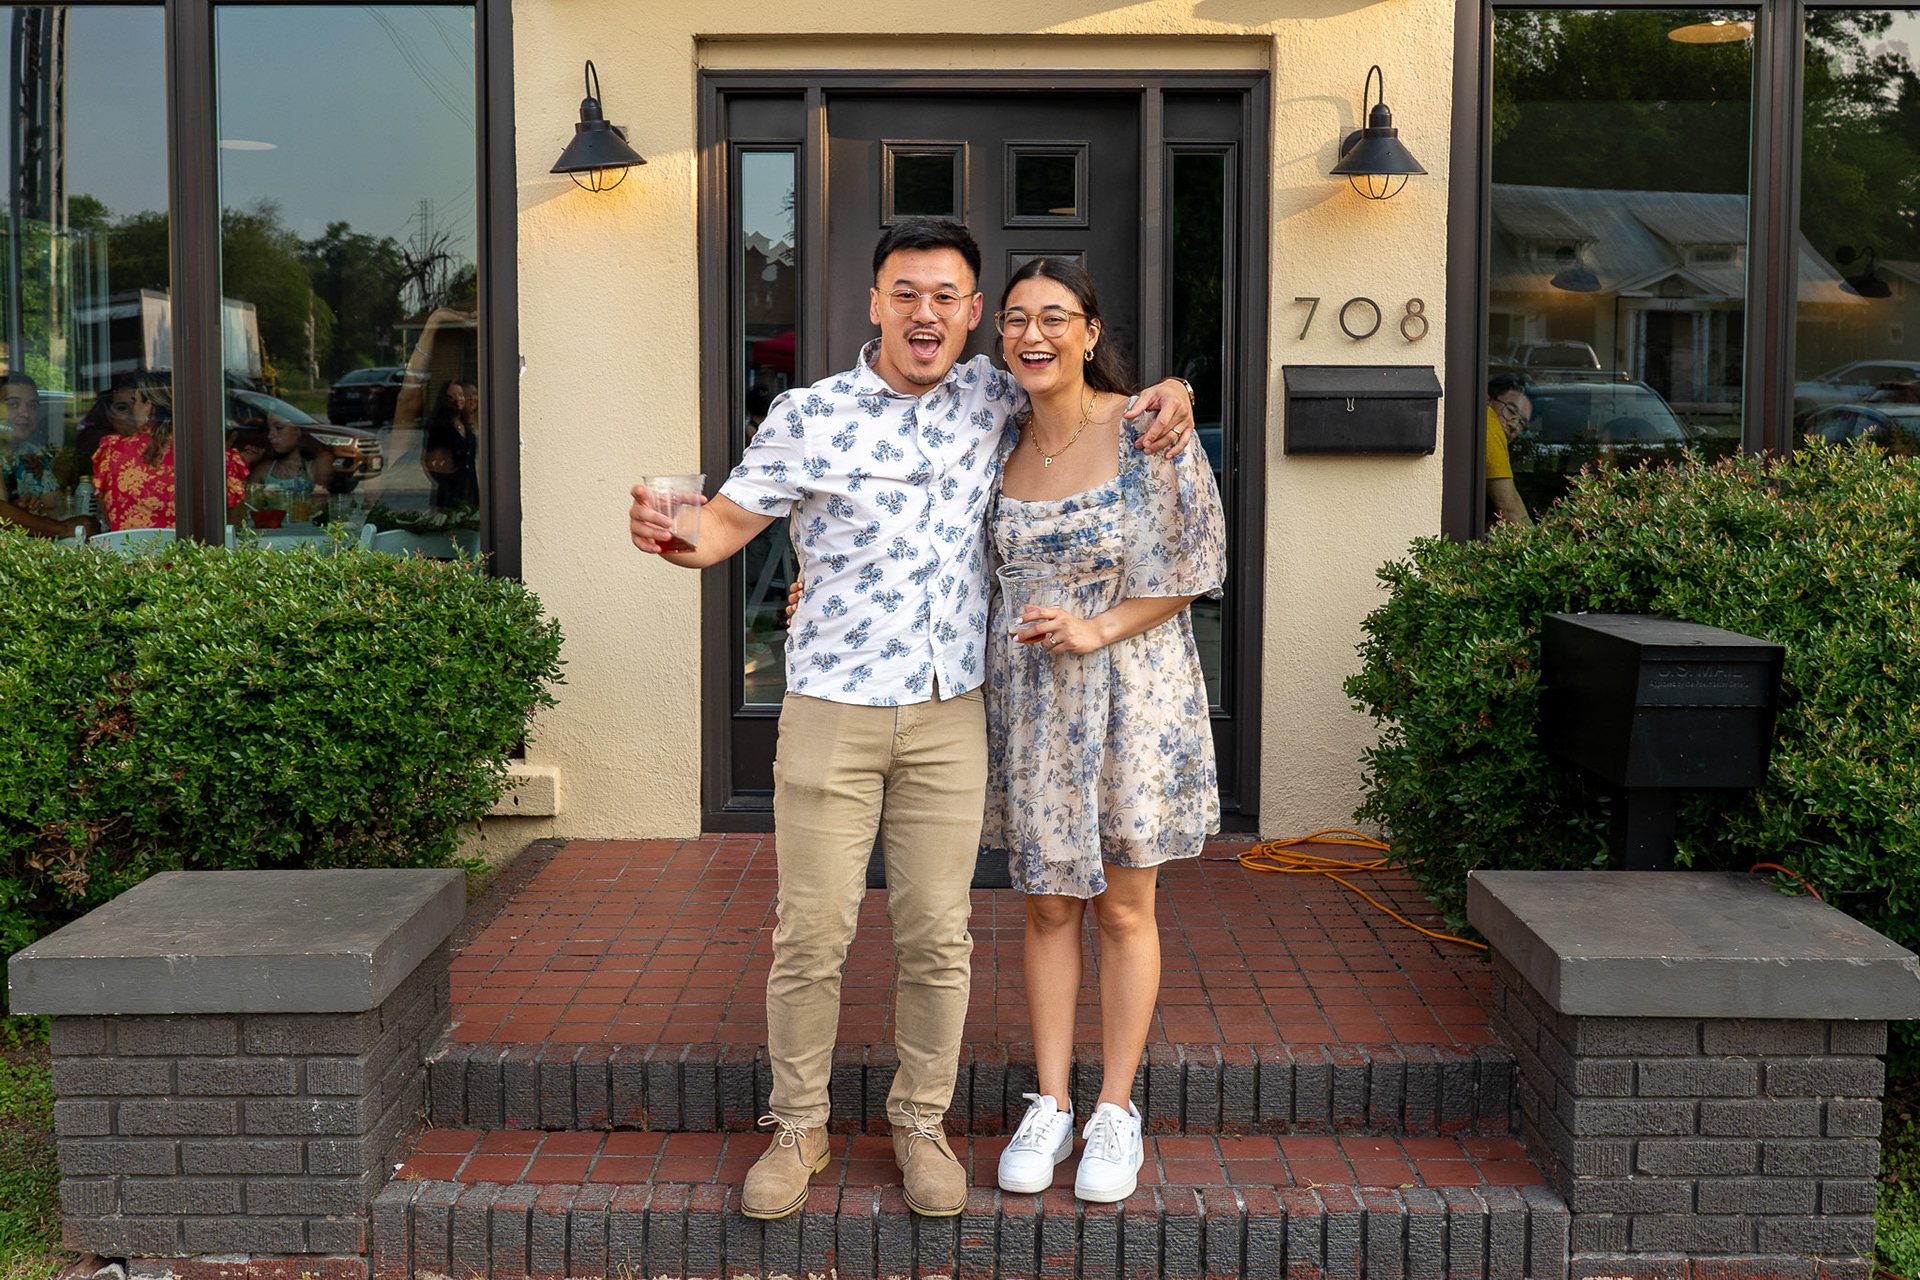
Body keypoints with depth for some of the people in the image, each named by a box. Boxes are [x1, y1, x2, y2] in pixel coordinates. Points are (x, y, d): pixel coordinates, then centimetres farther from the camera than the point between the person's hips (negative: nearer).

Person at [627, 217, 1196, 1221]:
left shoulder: (990, 397, 5)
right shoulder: (807, 416, -4)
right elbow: (728, 524, -1)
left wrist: (1166, 390, 0)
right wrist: (670, 536, -25)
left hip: (949, 719, 2)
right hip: (830, 714, -2)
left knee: (937, 936, 7)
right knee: (811, 934, 2)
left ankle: (921, 1122, 24)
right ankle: (798, 1129, 20)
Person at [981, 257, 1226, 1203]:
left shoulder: (1150, 432, -11)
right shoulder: (996, 442, 2)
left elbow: (1192, 565, -7)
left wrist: (1099, 629, -19)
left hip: (1130, 687, -3)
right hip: (1027, 697, 4)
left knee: (1124, 909, 7)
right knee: (1047, 906, 10)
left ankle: (1116, 1113, 20)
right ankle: (1050, 1105, 22)